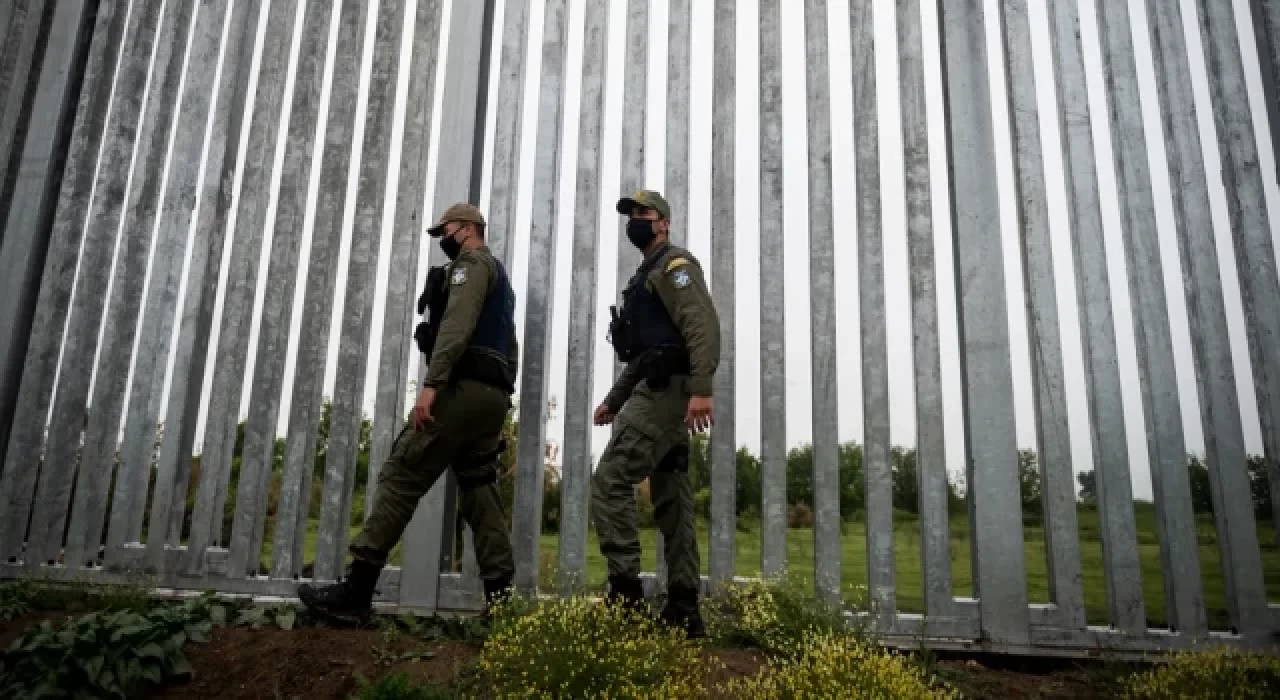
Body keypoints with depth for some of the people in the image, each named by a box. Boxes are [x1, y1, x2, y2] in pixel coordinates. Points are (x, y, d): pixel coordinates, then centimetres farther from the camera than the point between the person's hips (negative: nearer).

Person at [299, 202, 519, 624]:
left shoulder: (472, 263, 1)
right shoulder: (497, 274, 31)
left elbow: (457, 324, -17)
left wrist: (431, 384, -26)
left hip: (466, 387, -10)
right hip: (493, 393, 10)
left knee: (402, 475, -10)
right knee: (479, 488, 6)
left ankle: (356, 591, -10)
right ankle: (501, 595, 0)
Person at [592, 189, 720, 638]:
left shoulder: (674, 264, -3)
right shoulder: (648, 276, 28)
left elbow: (704, 326, -18)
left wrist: (701, 389, -29)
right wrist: (613, 400, 26)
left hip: (664, 390, -10)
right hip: (658, 392, 10)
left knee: (610, 482, -14)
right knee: (672, 501, 6)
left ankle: (625, 592, -13)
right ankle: (683, 609, 8)